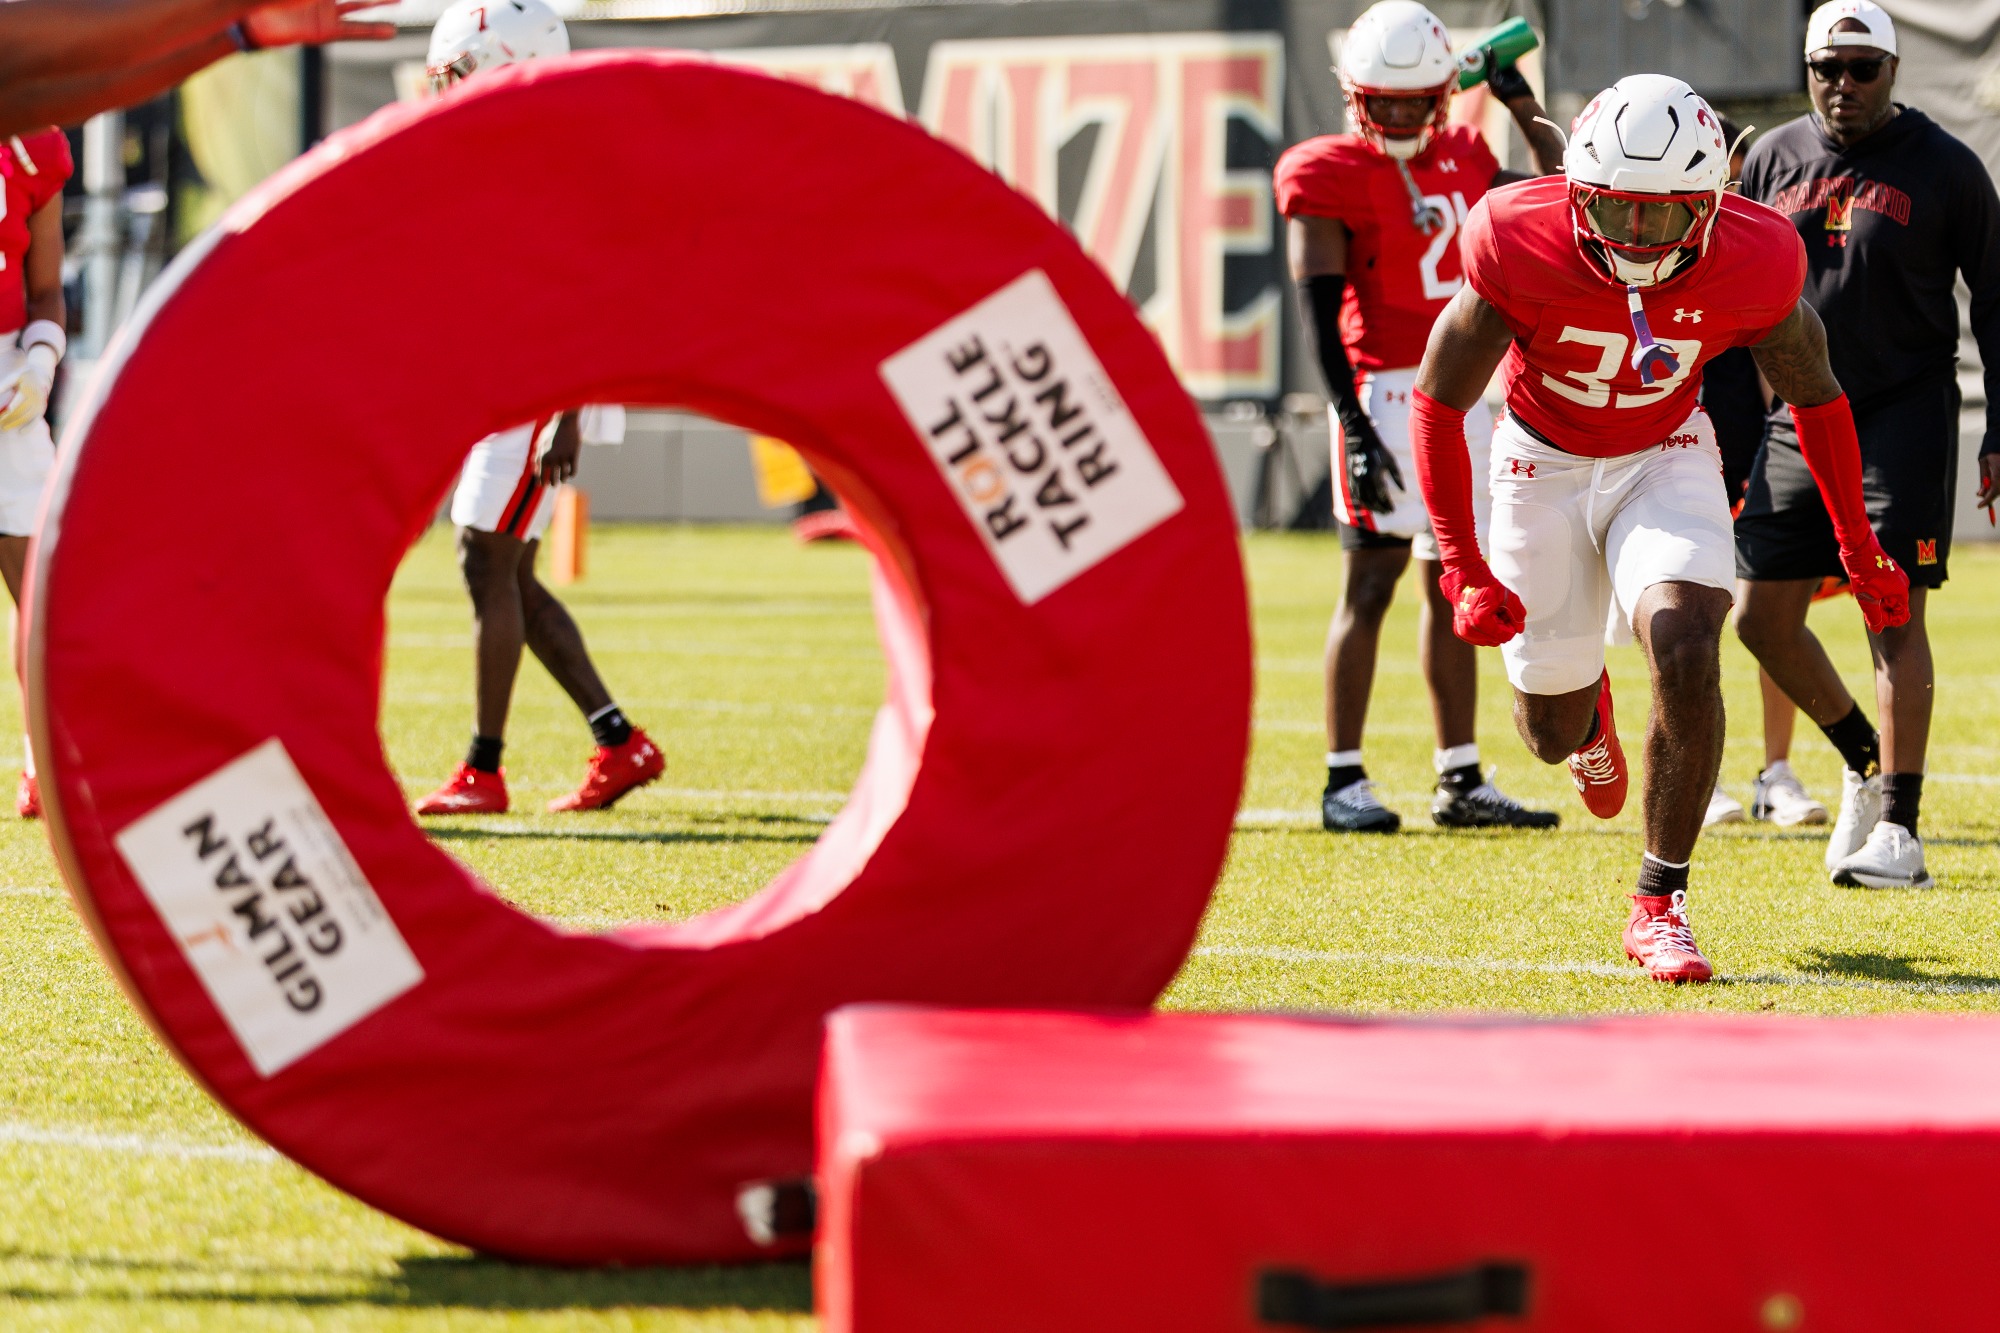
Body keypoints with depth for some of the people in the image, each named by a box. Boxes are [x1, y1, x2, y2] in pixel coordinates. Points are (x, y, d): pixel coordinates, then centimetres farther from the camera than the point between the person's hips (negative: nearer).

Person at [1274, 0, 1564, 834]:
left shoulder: (1461, 159, 12)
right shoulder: (1333, 177, -7)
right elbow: (1321, 314, -13)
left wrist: (1523, 108, 14)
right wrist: (1353, 425, -21)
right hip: (1386, 393, -7)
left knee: (1454, 589, 10)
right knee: (1371, 586, -7)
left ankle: (1461, 780, 15)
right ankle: (1344, 782, -2)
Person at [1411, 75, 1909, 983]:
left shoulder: (1748, 266, -24)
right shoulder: (1521, 251, -29)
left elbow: (1814, 396, -4)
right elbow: (1437, 403, -16)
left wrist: (1860, 550, 2)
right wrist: (1464, 570, -20)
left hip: (1664, 459, 0)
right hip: (1544, 464, 0)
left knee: (1686, 655, -25)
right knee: (1553, 735, 8)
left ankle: (1660, 906, -9)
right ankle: (1586, 705, 51)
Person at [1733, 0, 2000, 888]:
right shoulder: (1772, 162, 7)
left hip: (1904, 415, -5)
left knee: (1895, 615, -11)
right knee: (1763, 619, 2)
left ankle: (1898, 829, -9)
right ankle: (1865, 763, 25)